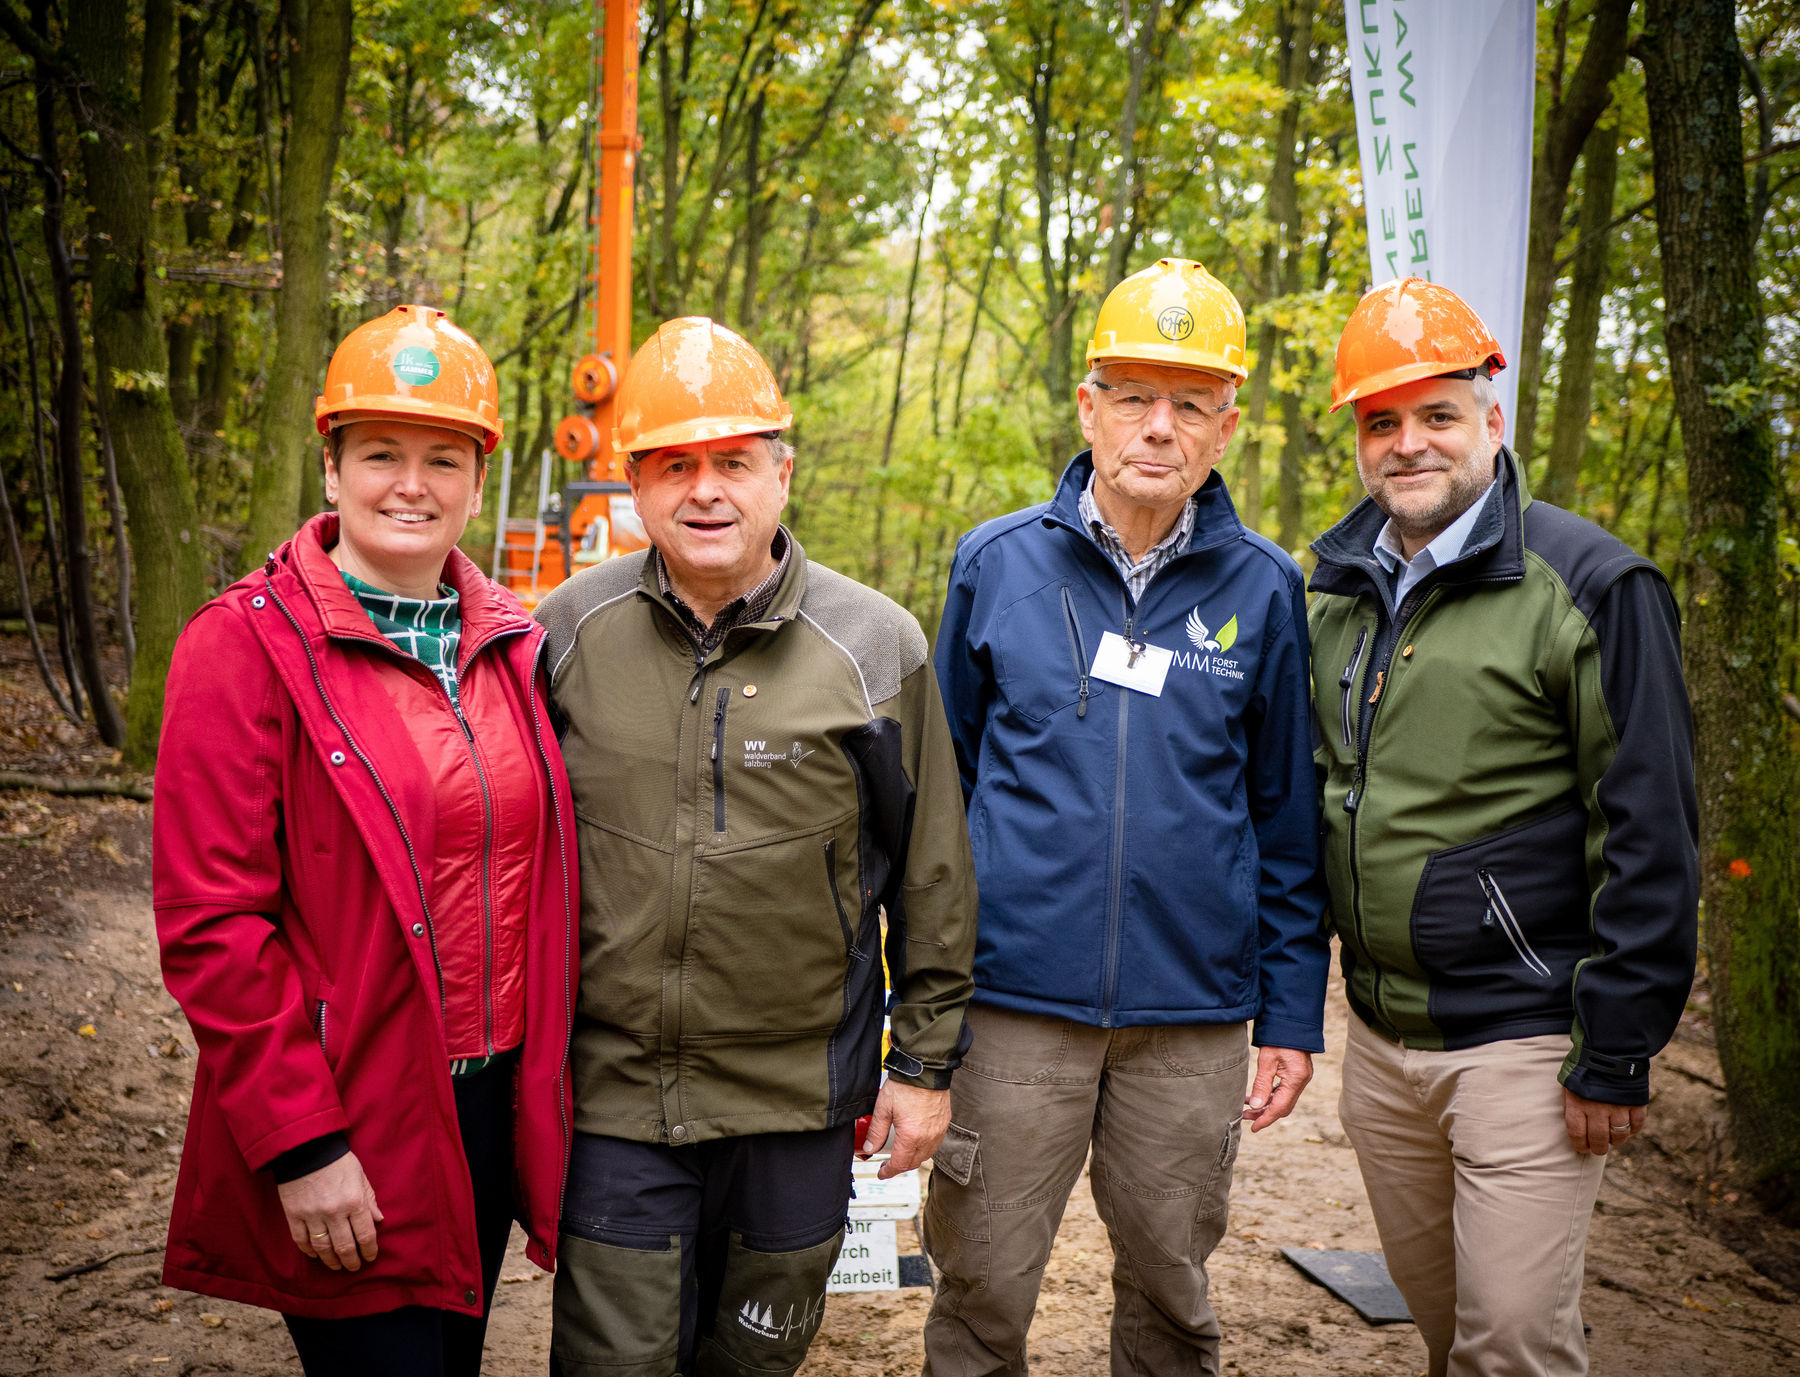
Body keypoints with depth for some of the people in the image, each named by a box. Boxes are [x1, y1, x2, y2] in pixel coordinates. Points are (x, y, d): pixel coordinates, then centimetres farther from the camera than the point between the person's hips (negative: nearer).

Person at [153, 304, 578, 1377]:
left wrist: (544, 1080, 9)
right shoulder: (247, 646, -11)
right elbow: (211, 919, -14)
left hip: (493, 1107, 6)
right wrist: (300, 1144, -16)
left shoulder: (512, 644, 6)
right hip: (348, 1134, -5)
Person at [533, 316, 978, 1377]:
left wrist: (925, 1060, 3)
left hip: (798, 1101, 0)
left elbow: (932, 872, 1)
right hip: (611, 1091, 0)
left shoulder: (874, 646, -5)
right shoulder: (573, 629, -1)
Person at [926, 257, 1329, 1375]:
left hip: (1193, 1020, 1)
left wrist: (1292, 1011, 4)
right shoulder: (997, 565, 1)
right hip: (1013, 1004, 0)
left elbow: (1288, 819, 6)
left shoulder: (1263, 592, 1)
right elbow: (940, 785, 8)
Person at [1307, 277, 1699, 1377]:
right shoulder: (1338, 594, 8)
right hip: (1379, 1039, 6)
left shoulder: (1590, 584, -11)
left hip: (1521, 1040, -6)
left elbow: (1652, 835, -13)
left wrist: (1618, 1052, -15)